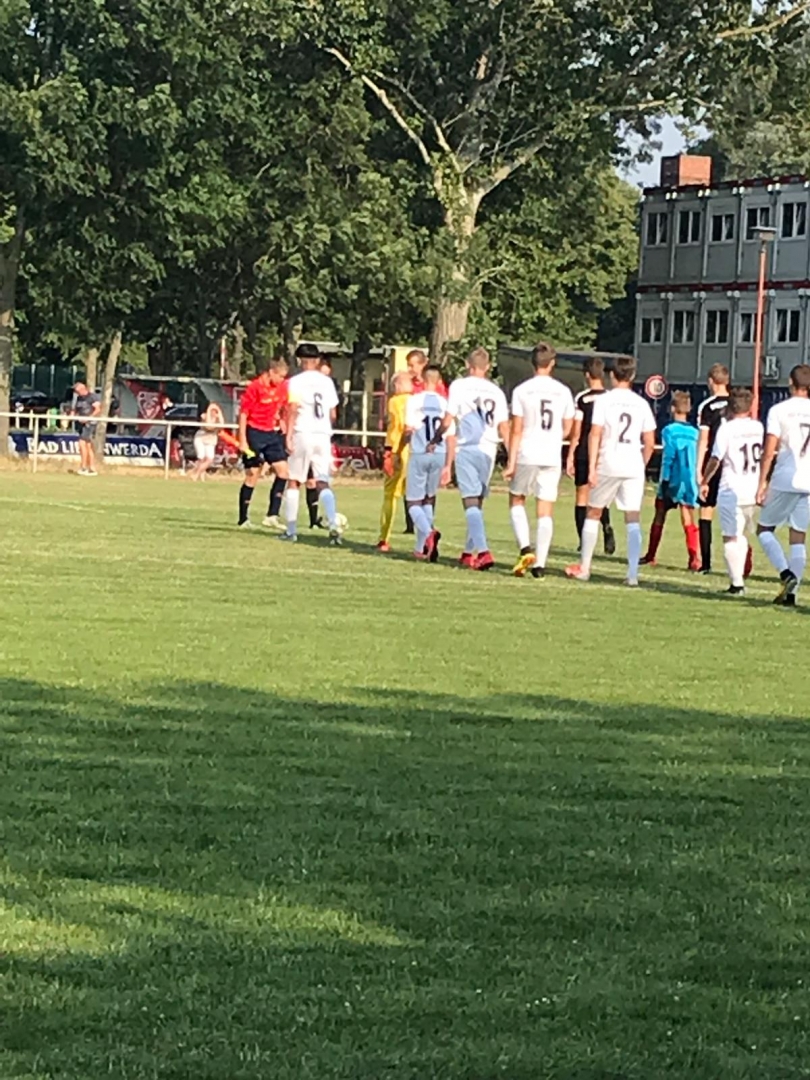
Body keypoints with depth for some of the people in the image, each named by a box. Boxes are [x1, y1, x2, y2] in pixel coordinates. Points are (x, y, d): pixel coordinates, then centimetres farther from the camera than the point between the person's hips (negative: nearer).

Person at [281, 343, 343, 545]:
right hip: (323, 435, 3)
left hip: (303, 433, -3)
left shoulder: (296, 381, -2)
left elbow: (293, 410, -11)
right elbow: (333, 414, 13)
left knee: (294, 481, 8)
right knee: (323, 483, 2)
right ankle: (333, 524, -19)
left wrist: (289, 436, -12)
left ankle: (291, 530, 8)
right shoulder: (327, 381, 10)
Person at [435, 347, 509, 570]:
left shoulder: (459, 386, 0)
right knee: (478, 501, 15)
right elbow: (504, 428, 6)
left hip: (466, 449, -4)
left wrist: (435, 440, 14)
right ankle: (470, 551, 22)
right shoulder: (496, 392, 9)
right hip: (488, 450, 4)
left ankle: (483, 551, -22)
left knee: (471, 501, -8)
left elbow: (448, 420, -2)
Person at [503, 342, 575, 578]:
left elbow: (516, 430, -6)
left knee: (516, 500, 16)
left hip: (527, 456, -2)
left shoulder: (522, 390, -5)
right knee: (545, 511, 5)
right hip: (552, 457, 2)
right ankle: (539, 563, 1)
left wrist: (511, 462, -2)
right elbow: (567, 430, 11)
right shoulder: (563, 391, 3)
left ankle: (525, 549, -2)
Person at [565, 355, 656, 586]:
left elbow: (595, 434, -9)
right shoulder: (641, 404, 6)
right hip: (633, 466, 2)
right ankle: (633, 573, -4)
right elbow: (649, 443, 5)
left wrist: (592, 467, -8)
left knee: (593, 513, 12)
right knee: (633, 518, 3)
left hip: (608, 465, -2)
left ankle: (584, 567, 16)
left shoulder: (604, 400, -3)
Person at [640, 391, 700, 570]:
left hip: (673, 480, -3)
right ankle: (694, 558, -14)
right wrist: (698, 482, 11)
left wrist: (664, 480, -10)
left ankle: (650, 556, 19)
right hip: (690, 482, 3)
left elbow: (668, 457, -11)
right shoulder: (695, 433, 5)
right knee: (688, 520, 1)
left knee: (659, 517, 11)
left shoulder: (670, 431, -6)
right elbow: (698, 459, 5)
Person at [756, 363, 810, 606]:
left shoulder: (779, 410, -5)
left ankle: (786, 574, -11)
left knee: (764, 529, 11)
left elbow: (770, 451, -8)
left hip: (785, 481, -3)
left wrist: (763, 483, -3)